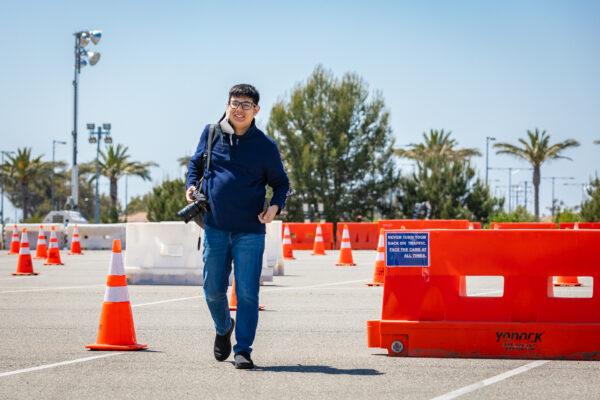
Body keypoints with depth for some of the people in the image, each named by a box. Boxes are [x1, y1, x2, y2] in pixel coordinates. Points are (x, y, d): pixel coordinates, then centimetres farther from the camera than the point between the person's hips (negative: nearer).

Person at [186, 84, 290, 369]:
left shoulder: (265, 146, 0)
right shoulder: (211, 134, 6)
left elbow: (281, 183, 9)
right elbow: (195, 164, 21)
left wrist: (275, 206, -10)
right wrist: (191, 185, 2)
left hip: (250, 231, -2)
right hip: (215, 228, 2)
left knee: (247, 293, -6)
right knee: (213, 290, 9)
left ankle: (243, 350, 0)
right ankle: (223, 328, 38)